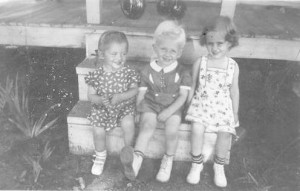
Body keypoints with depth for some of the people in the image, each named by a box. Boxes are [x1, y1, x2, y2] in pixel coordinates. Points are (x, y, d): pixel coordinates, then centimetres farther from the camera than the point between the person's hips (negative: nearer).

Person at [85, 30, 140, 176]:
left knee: (129, 125, -25)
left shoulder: (129, 72, -10)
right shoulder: (97, 74, -11)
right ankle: (100, 156, 18)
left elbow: (134, 90, -13)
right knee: (98, 132, -16)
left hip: (125, 106, 0)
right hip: (102, 108, 1)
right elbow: (90, 95, -7)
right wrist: (101, 99, -30)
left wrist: (120, 97, -31)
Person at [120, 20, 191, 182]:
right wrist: (139, 104, -19)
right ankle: (136, 159, -39)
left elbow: (183, 95, -6)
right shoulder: (148, 71, 0)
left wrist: (169, 111, -17)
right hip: (151, 105, 1)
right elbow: (142, 91, 3)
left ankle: (168, 160, 3)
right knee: (147, 126, -28)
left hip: (172, 108, 0)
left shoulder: (182, 73, -3)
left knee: (172, 131, -23)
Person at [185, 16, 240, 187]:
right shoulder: (200, 63, -3)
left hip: (223, 107, 1)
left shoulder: (233, 66, -1)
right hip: (201, 104, 0)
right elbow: (193, 87, 6)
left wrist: (235, 114, 9)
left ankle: (219, 165, 8)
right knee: (197, 128, -26)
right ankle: (197, 164, -1)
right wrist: (188, 105, 5)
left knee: (225, 133, -21)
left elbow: (234, 91, 6)